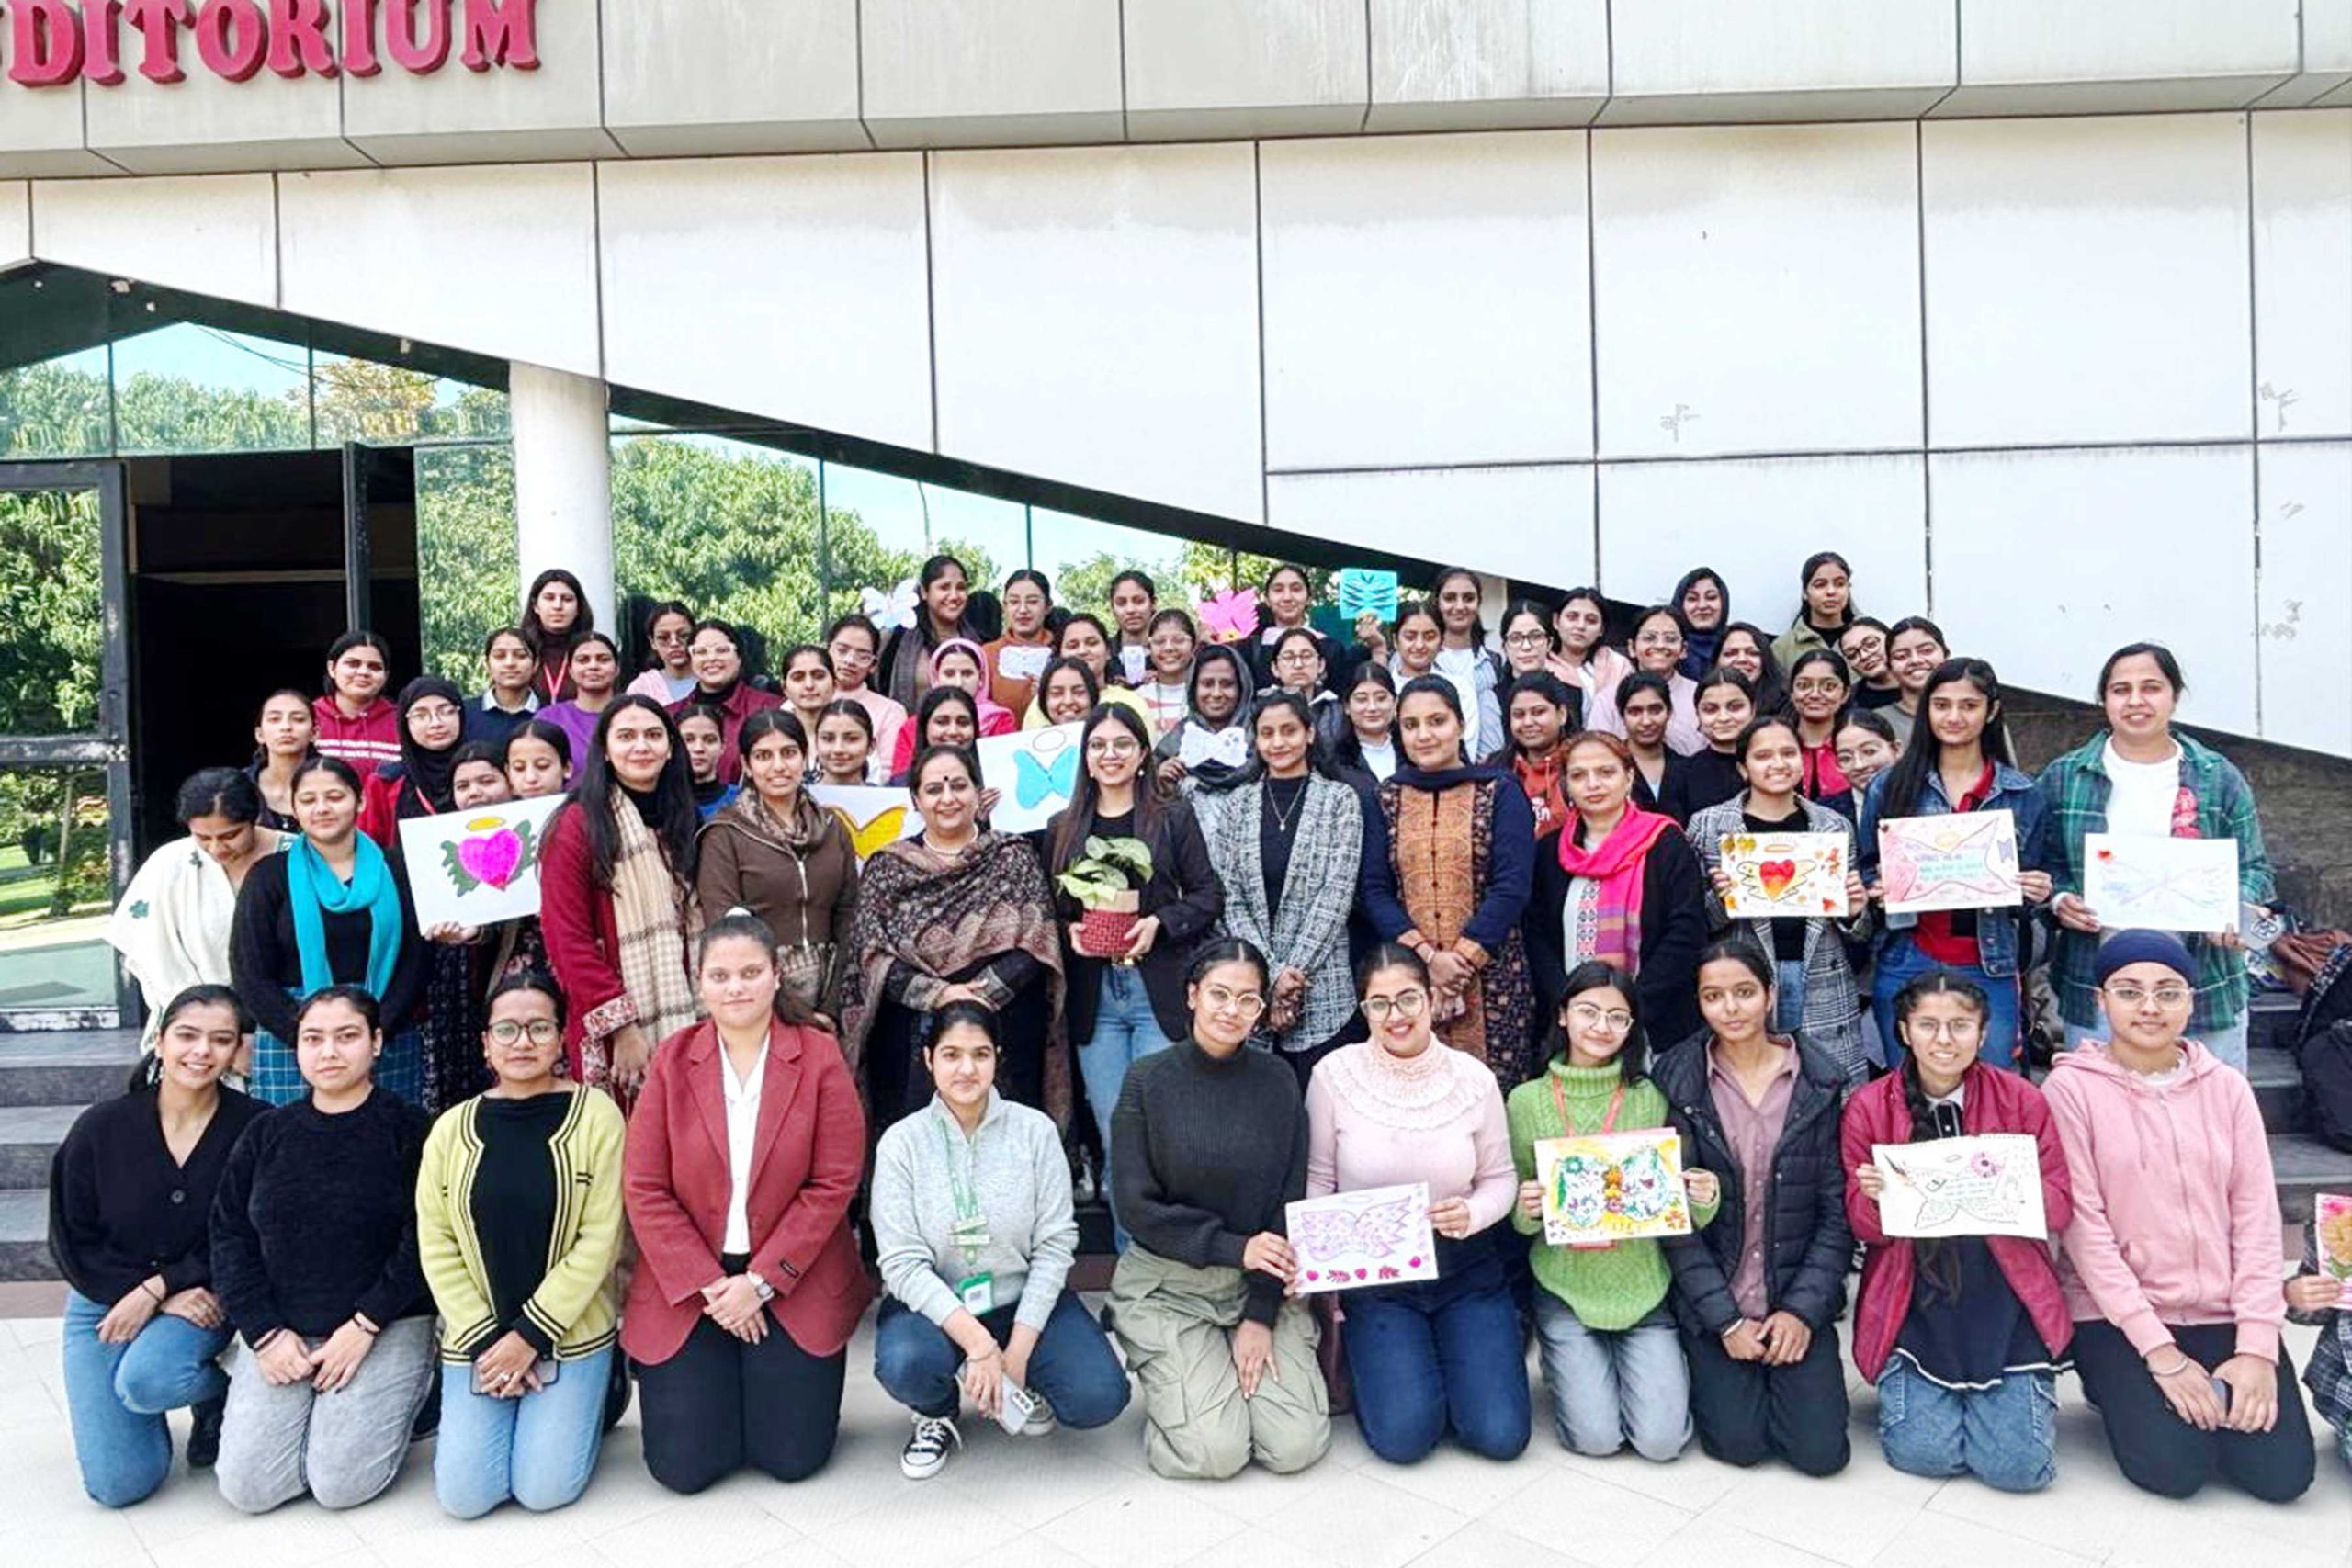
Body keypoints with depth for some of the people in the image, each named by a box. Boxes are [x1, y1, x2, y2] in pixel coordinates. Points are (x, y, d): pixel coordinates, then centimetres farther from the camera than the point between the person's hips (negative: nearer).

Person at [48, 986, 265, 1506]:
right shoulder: (101, 1127, -8)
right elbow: (72, 1244, -4)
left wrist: (156, 1290, -18)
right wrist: (169, 1297, -14)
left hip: (201, 1297, -2)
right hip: (103, 1303, 2)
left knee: (145, 1380, -33)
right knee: (119, 1484, -7)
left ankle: (219, 1397, 1)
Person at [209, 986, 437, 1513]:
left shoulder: (409, 1130, -5)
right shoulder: (267, 1133, 8)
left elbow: (422, 1242, -10)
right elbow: (229, 1237, 5)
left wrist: (363, 1326, -15)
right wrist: (265, 1332, -5)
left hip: (385, 1327, -4)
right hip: (281, 1330, 4)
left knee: (340, 1483, -14)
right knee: (245, 1487, -7)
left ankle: (399, 1401, 15)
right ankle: (325, 1413, 20)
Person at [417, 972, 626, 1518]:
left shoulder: (595, 1115, -10)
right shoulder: (452, 1129, 1)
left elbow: (598, 1240, -11)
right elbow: (436, 1247, 1)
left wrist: (530, 1334, -13)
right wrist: (485, 1340, -8)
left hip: (570, 1332, -3)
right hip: (476, 1337, 3)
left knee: (545, 1489, -7)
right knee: (464, 1495, -2)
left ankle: (591, 1401, 23)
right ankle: (486, 1408, 27)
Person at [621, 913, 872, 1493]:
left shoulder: (819, 1056, -7)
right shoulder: (671, 1060, -3)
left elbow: (834, 1183, -9)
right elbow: (644, 1189, -5)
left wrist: (760, 1282, -13)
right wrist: (711, 1286, -12)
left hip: (791, 1285, -1)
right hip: (688, 1287, 1)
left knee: (793, 1458, -1)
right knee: (684, 1466, -1)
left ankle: (775, 1384, 30)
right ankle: (715, 1386, 31)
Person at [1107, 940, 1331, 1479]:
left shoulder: (1277, 1082, -2)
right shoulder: (1148, 1081, -8)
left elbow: (1290, 1204, -1)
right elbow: (1135, 1205, -10)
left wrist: (1261, 1314, -8)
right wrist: (1234, 1247, -17)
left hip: (1262, 1285, 2)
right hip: (1167, 1284, -2)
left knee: (1296, 1447, -10)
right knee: (1216, 1451, -14)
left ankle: (1252, 1352, 19)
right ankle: (1166, 1377, 16)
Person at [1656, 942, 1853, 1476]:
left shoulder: (1818, 1084, -2)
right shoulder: (1677, 1082, -7)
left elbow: (1837, 1209, -2)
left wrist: (1803, 1308, -10)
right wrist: (1725, 1320, -11)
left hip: (1798, 1296, 1)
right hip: (1712, 1299, -1)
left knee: (1820, 1449, -6)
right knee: (1741, 1442, -8)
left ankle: (1780, 1371, 24)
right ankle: (1713, 1373, 23)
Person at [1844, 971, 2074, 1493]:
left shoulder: (2021, 1098, 0)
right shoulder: (1868, 1107, -2)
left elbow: (2061, 1209, -1)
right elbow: (1864, 1228, 1)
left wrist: (2014, 1186, -23)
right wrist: (1876, 1199, -23)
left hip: (2004, 1300, 1)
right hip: (1914, 1302, 0)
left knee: (2017, 1464, -7)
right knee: (1923, 1452, -12)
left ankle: (2019, 1388, 25)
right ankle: (1910, 1386, 22)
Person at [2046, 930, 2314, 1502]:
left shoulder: (2226, 1088, 3)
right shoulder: (2072, 1087, -8)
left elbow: (2257, 1218, 1)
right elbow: (2083, 1224, -11)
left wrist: (2258, 1346, -8)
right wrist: (2158, 1350, -15)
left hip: (2223, 1312, 3)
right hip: (2118, 1316, -3)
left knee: (2281, 1472, -9)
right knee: (2174, 1467, -16)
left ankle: (2223, 1388, 20)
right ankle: (2120, 1390, 14)